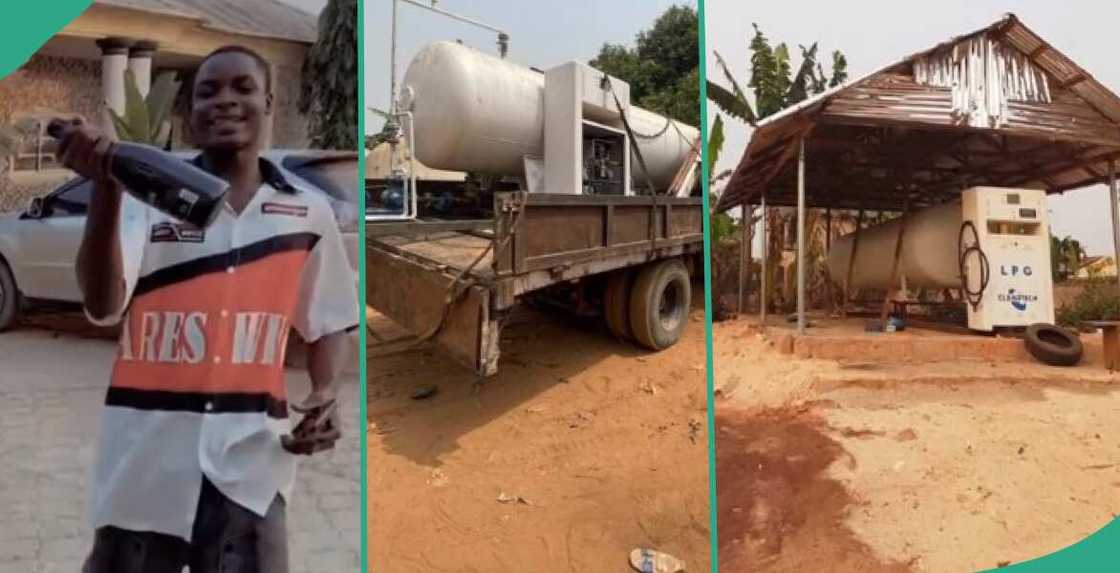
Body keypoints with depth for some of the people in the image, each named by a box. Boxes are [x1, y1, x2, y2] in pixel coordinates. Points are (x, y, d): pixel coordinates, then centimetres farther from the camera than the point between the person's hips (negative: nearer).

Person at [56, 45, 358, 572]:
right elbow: (103, 306, -14)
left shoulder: (309, 212, 5)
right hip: (146, 454, 0)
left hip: (248, 457, 1)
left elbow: (329, 323, 14)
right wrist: (106, 187, -25)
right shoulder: (148, 196, -1)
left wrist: (327, 395, -4)